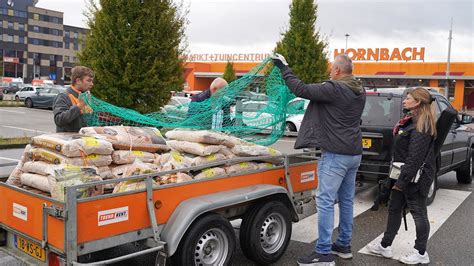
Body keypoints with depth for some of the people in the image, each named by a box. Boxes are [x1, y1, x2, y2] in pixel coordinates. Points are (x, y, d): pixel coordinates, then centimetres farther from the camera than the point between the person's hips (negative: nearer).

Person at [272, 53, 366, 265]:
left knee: (325, 201, -5)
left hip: (336, 154, -9)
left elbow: (301, 90, -18)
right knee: (346, 200, 15)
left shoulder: (334, 89, -15)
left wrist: (284, 67, -8)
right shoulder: (359, 92, 11)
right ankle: (344, 245, 25)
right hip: (354, 153, 9)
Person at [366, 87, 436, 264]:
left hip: (416, 176, -10)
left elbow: (415, 158, -23)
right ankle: (385, 246, 24)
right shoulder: (411, 121, 14)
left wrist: (402, 180, -22)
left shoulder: (422, 125, -18)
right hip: (404, 174, 10)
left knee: (418, 212, 3)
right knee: (394, 208, 14)